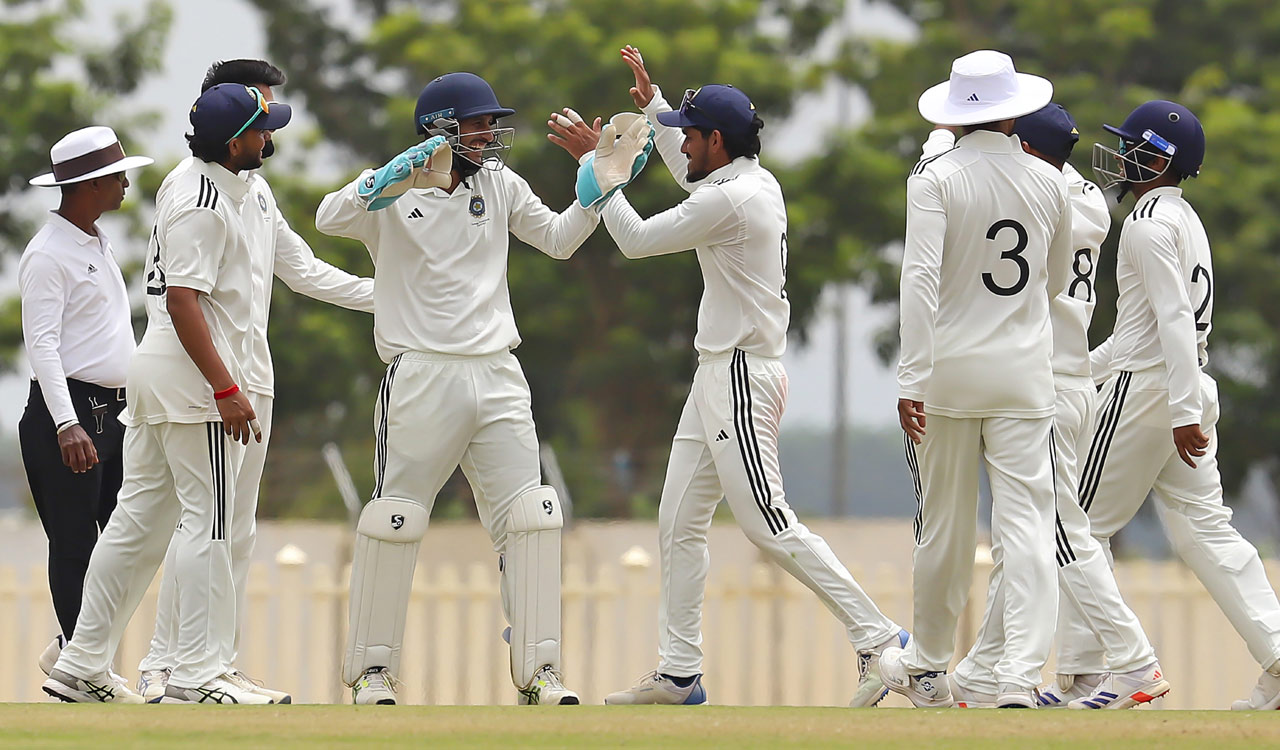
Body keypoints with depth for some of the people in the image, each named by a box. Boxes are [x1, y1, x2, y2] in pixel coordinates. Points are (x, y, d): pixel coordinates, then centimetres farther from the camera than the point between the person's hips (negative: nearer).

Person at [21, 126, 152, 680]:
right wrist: (67, 425, -25)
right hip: (67, 412, -9)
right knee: (74, 544, -3)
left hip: (112, 413, 9)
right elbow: (42, 344, -18)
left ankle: (72, 650, 18)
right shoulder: (48, 254, -12)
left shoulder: (101, 245, 17)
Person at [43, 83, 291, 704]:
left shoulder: (183, 188, 15)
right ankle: (195, 676, -8)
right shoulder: (203, 205, -16)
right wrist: (226, 389, -24)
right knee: (207, 524, -7)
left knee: (140, 520, 11)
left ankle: (81, 666, 12)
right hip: (192, 375, -10)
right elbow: (183, 300, -22)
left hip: (153, 373, 10)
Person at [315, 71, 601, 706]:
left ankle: (537, 670, 2)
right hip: (421, 378, -4)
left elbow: (559, 239, 15)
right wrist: (402, 172, -33)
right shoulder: (392, 196, -4)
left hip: (497, 379, 5)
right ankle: (372, 670, 10)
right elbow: (331, 219, -21)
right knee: (395, 520, 0)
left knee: (530, 519, -1)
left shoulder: (501, 186, 12)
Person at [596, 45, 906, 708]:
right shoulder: (758, 183, 11)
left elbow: (636, 240, -13)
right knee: (679, 524, 9)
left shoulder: (731, 201, -18)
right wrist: (652, 101, 31)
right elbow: (692, 179, 34)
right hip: (718, 376, 10)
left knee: (770, 529, -11)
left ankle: (877, 637, -10)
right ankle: (679, 673, 10)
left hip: (742, 375, -10)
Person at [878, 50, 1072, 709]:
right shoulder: (1049, 183, 3)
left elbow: (921, 278, -18)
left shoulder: (935, 179, -8)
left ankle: (927, 668, 25)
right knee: (1026, 521, -4)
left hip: (950, 372, -1)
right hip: (1025, 376, 1)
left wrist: (911, 379, -20)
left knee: (943, 524, 11)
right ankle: (1021, 673, -18)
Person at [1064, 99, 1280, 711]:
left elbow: (1175, 318, -22)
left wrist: (1183, 412, -27)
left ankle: (1088, 675, -2)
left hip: (1147, 388, -9)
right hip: (1191, 389, 9)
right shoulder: (1185, 218, 18)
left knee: (1084, 527, 0)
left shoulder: (1151, 222, -13)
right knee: (1203, 528, 6)